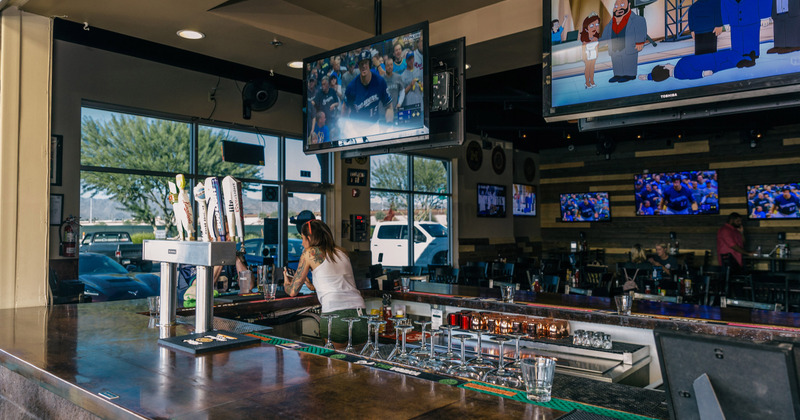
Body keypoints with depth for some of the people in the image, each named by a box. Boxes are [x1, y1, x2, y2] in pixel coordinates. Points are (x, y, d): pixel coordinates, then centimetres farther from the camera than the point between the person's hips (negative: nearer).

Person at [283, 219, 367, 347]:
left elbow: (293, 291, 13)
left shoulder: (310, 252, 6)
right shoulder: (342, 252, 20)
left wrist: (286, 283, 34)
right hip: (360, 314, 5)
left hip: (335, 315, -5)